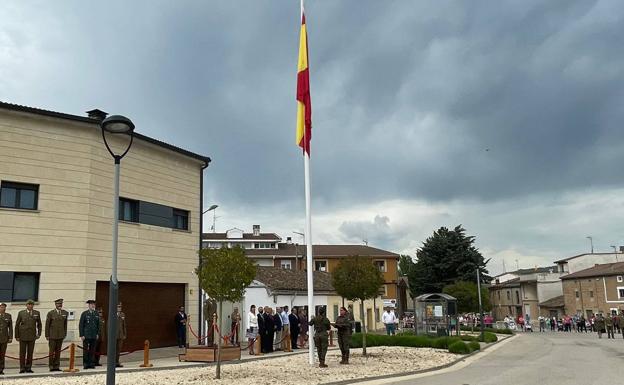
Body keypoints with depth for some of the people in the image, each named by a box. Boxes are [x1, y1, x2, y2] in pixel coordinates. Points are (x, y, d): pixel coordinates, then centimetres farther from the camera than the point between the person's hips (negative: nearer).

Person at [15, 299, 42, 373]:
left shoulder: (37, 313, 5)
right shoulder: (21, 313, 2)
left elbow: (39, 324, 14)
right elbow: (17, 325, 4)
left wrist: (39, 334, 5)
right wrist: (17, 336, 0)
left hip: (32, 336, 1)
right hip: (23, 336, -1)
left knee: (30, 353, 2)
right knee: (22, 353, 1)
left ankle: (28, 368, 9)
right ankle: (22, 368, 8)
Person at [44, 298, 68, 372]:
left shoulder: (65, 313, 5)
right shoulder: (50, 313, -5)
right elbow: (47, 325, -3)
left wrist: (65, 334, 9)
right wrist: (47, 335, -5)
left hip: (60, 335, 3)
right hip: (52, 335, -3)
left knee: (58, 351, 6)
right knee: (52, 351, -1)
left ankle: (56, 366, 11)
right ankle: (51, 366, 7)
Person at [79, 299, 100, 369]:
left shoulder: (96, 314, 9)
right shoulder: (84, 314, -2)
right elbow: (81, 325, -4)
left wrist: (98, 334, 7)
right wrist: (81, 335, -9)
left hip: (94, 335, 3)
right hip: (86, 335, -3)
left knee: (92, 350, 4)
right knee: (85, 350, -1)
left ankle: (91, 364, 10)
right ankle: (85, 364, 6)